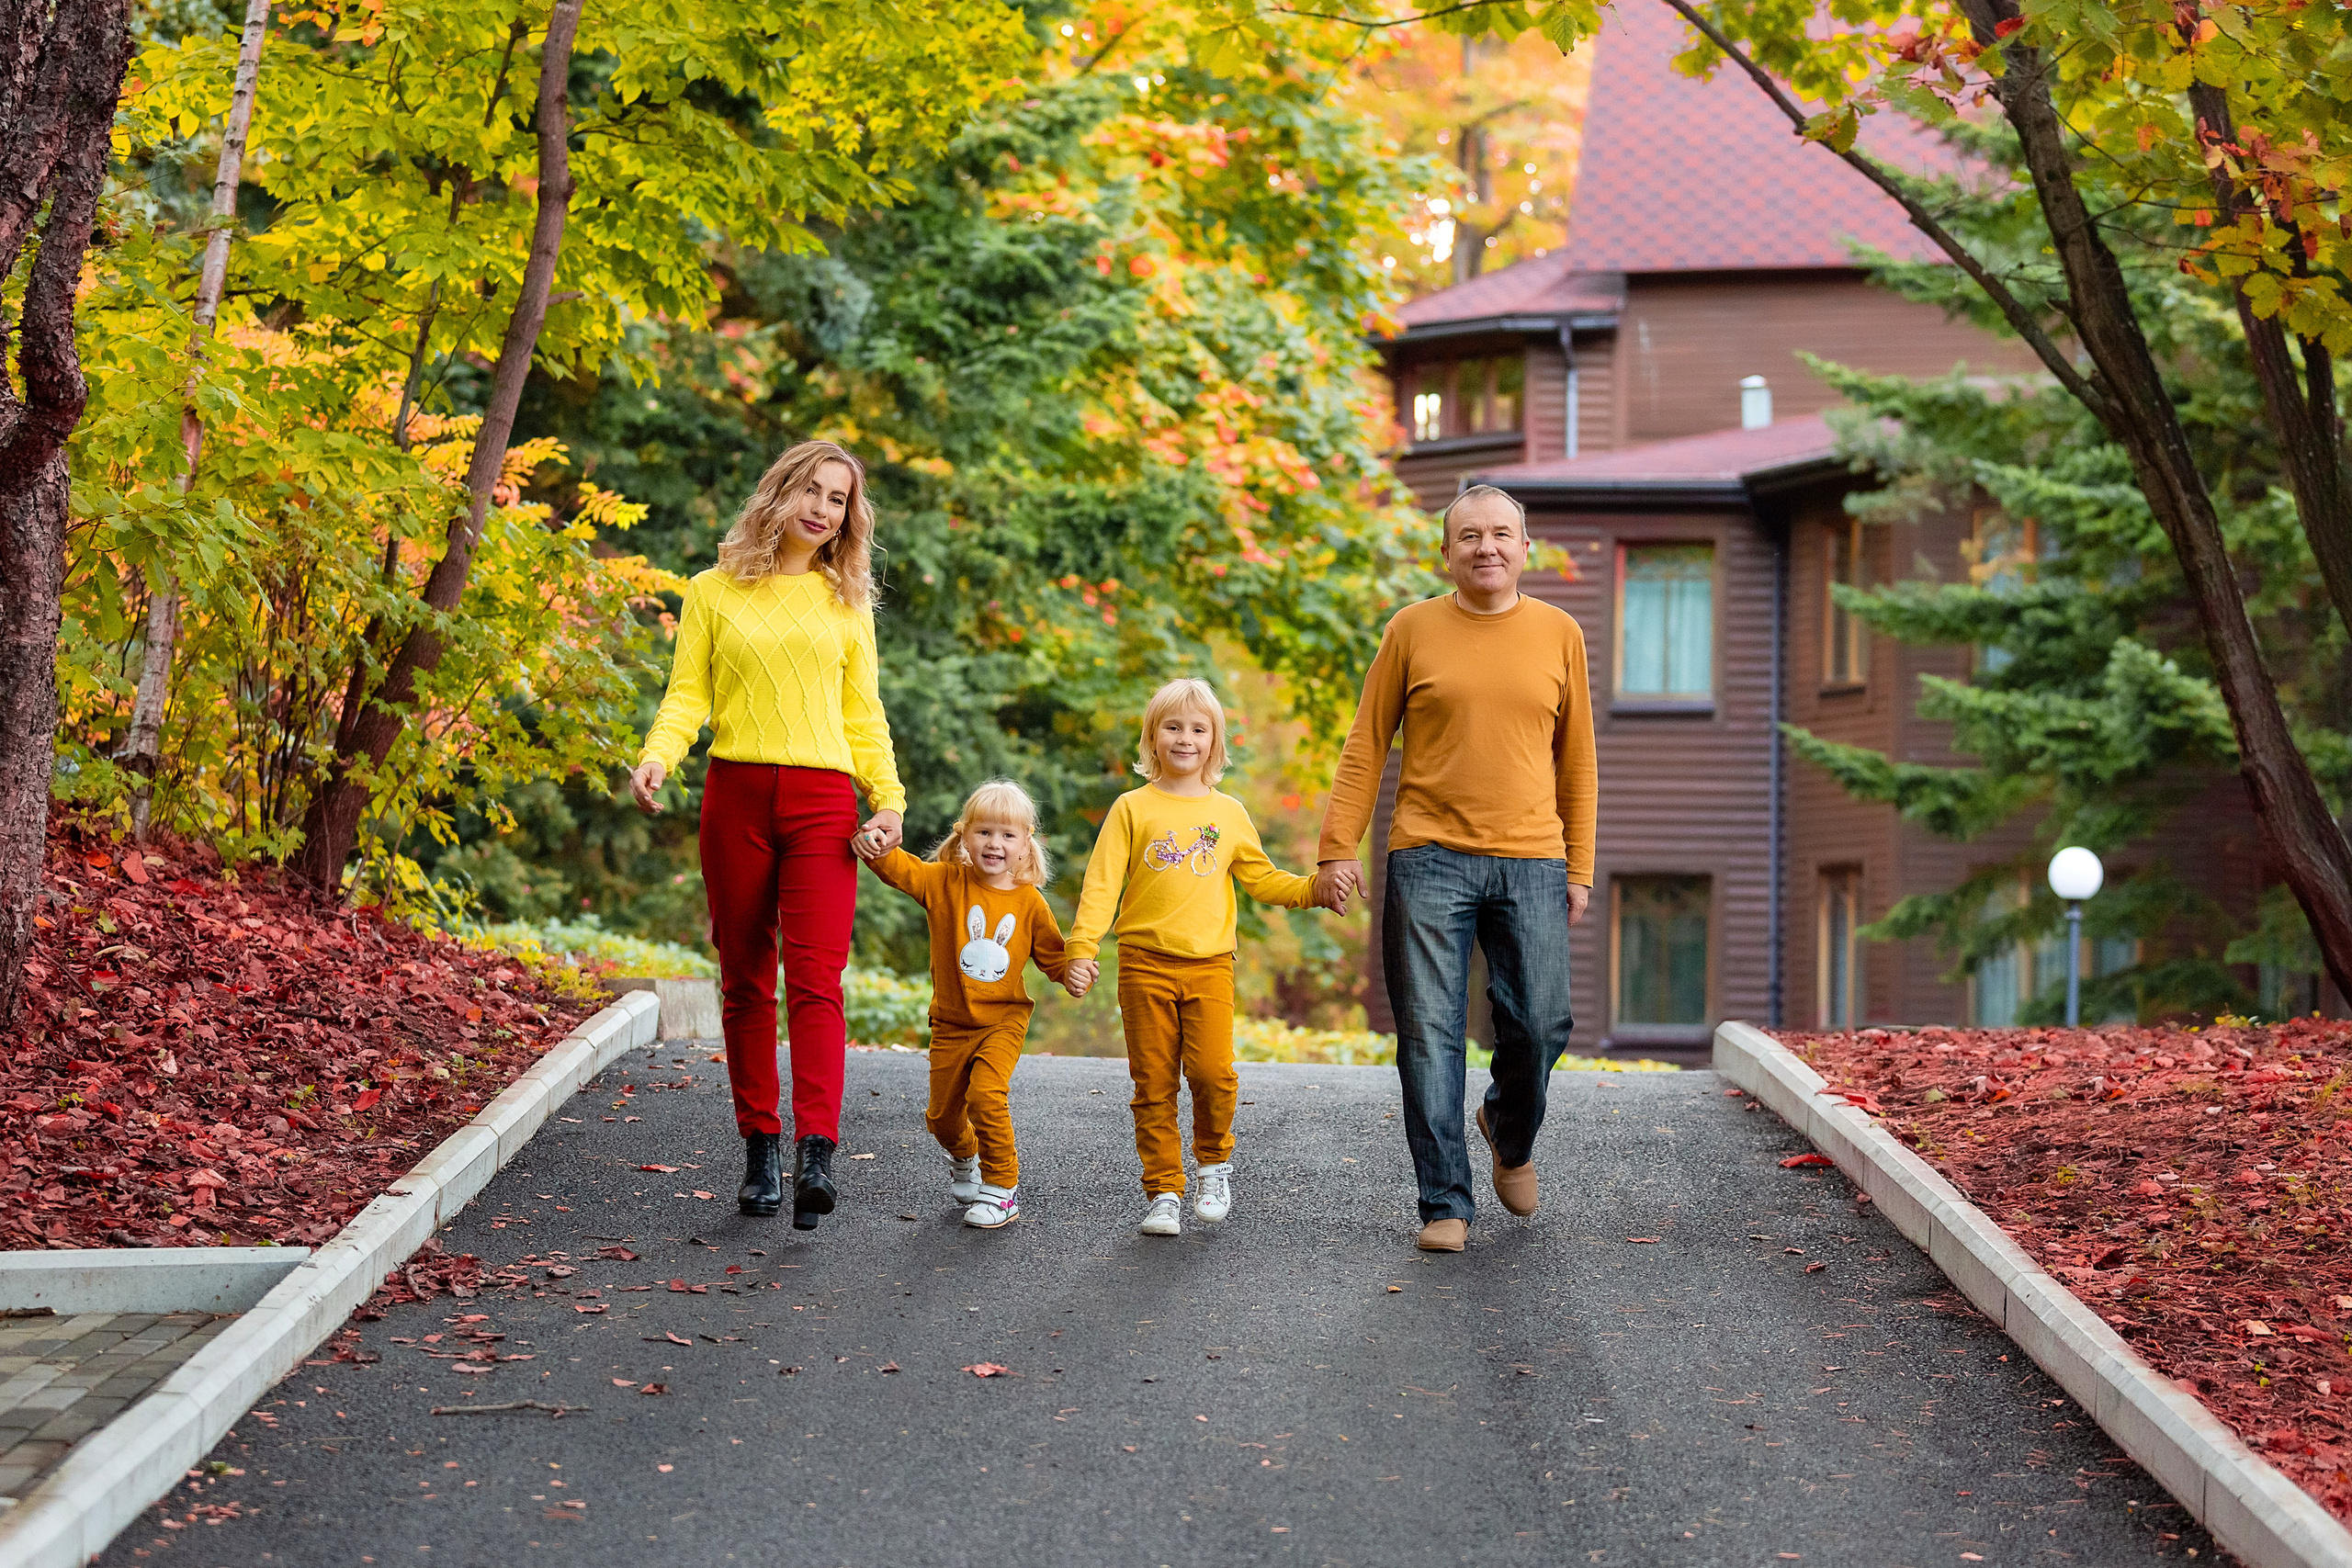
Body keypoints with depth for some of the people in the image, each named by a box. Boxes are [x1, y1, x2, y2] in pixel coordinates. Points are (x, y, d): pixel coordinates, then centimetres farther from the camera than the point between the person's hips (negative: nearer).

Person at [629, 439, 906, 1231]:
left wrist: (889, 799, 2)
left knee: (816, 978, -13)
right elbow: (687, 695, 6)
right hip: (736, 795, 0)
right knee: (745, 981, 4)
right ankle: (761, 1150, 12)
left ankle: (816, 1154, -22)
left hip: (822, 801, 0)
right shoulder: (714, 592, 10)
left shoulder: (845, 602, 14)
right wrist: (656, 756, -14)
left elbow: (864, 714, 15)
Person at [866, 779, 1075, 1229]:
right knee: (943, 1114, 12)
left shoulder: (1029, 902, -3)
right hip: (951, 1022, 2)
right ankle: (964, 1158, 47)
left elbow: (1052, 955, 8)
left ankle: (1001, 1187, -11)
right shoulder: (945, 883, -6)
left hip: (1003, 1021, -2)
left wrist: (1073, 970, -14)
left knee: (986, 1094, -24)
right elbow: (899, 868, -19)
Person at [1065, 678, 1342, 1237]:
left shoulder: (1229, 813, 11)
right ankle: (1163, 1192, 10)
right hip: (1145, 964, -1)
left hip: (1209, 964, 1)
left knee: (1212, 1070, -14)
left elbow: (1261, 878, 19)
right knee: (1154, 1082, 0)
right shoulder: (1132, 808, 4)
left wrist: (1314, 888, 2)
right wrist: (1082, 950, -12)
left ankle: (1215, 1160, 12)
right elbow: (1102, 884, -1)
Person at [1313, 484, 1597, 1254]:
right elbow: (1365, 746, 5)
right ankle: (1446, 1203, 6)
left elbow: (1576, 759, 12)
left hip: (1531, 863, 1)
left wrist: (1579, 867, 9)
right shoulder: (1413, 630, 3)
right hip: (1429, 862, -1)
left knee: (1539, 1026, 1)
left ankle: (1510, 1133, 33)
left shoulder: (1559, 633, 8)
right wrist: (1338, 847, -2)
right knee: (1430, 1037, -2)